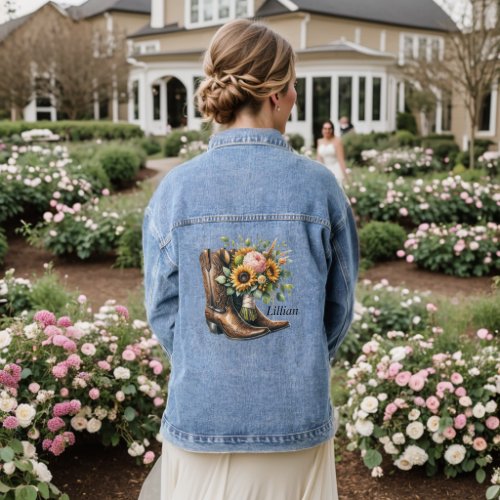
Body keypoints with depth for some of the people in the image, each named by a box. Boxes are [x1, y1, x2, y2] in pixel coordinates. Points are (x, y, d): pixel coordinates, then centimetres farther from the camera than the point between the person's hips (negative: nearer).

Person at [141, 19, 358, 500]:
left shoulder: (175, 189, -9)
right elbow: (339, 306, 0)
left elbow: (162, 309, -2)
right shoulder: (319, 186, -9)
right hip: (298, 421, 0)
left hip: (199, 417, 1)